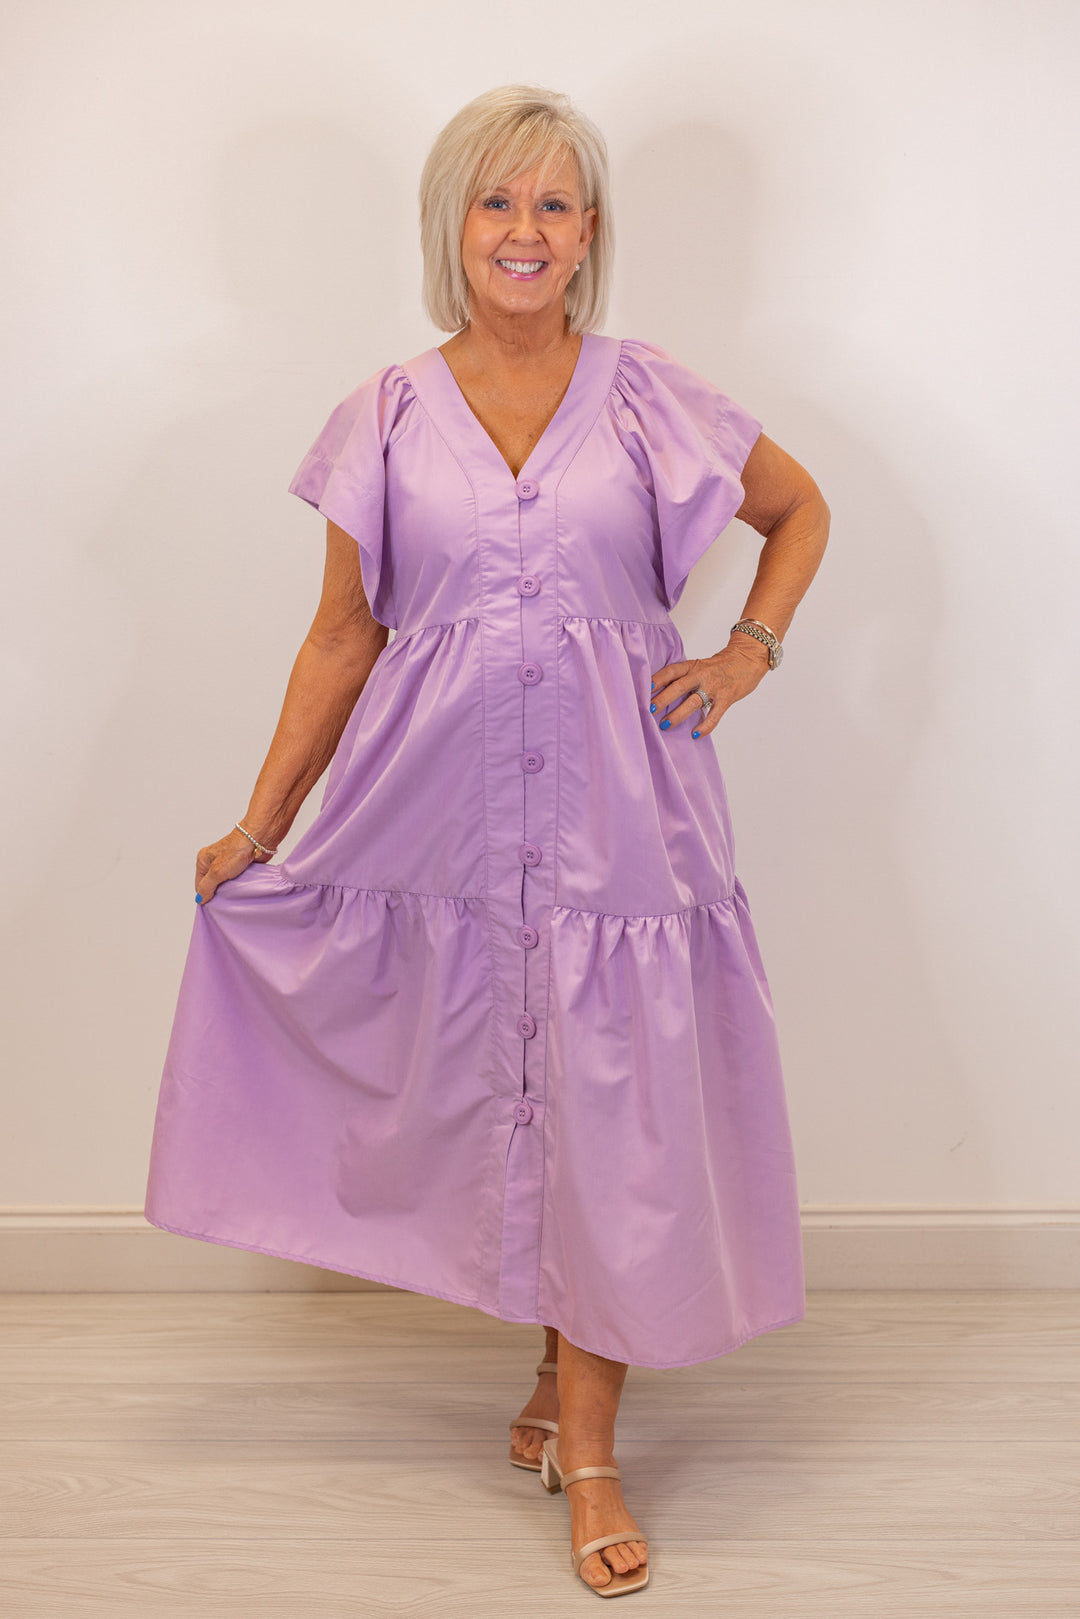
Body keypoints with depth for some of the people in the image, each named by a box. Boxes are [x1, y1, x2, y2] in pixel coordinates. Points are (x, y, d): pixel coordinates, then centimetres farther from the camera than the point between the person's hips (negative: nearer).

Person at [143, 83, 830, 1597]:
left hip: (617, 805, -1)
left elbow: (801, 509, 17)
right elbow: (343, 637, 7)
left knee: (613, 1118, 0)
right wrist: (259, 824, 6)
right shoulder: (387, 418, 4)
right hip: (451, 811, 1)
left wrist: (748, 653, 3)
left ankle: (587, 1442, 13)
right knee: (496, 1106, 8)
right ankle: (566, 1371, 33)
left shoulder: (649, 396, 2)